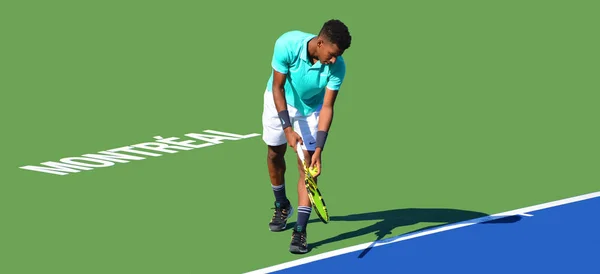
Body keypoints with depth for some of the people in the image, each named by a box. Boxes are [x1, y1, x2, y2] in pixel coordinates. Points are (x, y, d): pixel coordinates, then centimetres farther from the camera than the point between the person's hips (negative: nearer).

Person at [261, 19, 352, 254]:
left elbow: (327, 107, -25)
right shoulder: (287, 45, -34)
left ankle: (300, 231, -11)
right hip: (280, 101, 1)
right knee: (275, 155, 14)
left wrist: (318, 150, -31)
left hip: (311, 109, 0)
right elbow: (278, 87, -25)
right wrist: (288, 128, -31)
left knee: (307, 166, -10)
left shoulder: (337, 67, -31)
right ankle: (282, 206, 41)